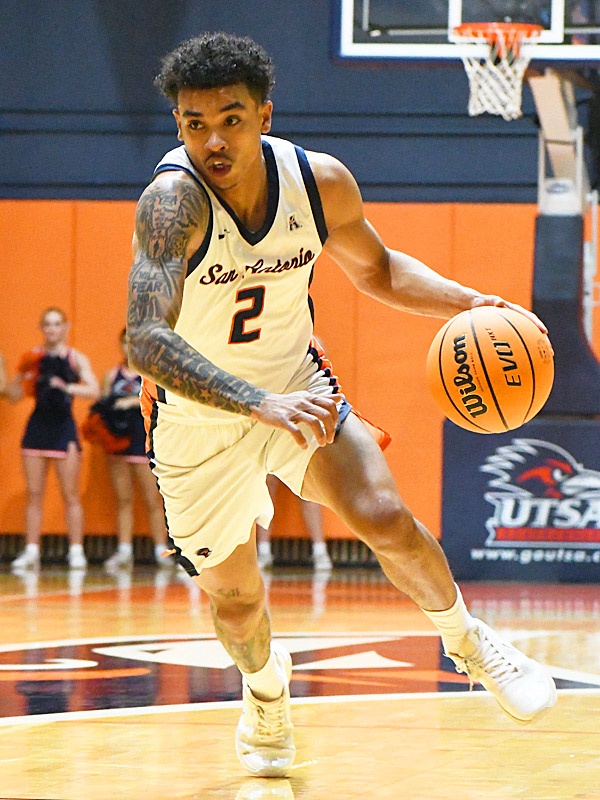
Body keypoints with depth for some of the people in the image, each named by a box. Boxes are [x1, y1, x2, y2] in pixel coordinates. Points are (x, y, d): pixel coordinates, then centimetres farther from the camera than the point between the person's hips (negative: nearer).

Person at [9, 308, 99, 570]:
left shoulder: (75, 358, 1)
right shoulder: (33, 357, 7)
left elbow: (93, 391, -12)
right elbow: (14, 396, 6)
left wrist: (67, 387, -27)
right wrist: (22, 375, -13)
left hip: (64, 428, -2)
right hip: (37, 427, 2)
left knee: (70, 494, -3)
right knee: (34, 494, 1)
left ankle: (76, 551, -2)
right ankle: (31, 551, 3)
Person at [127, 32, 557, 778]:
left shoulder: (321, 181, -16)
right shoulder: (173, 200, -31)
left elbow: (375, 268, 6)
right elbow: (145, 340, -43)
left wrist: (471, 303, -12)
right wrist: (260, 405, -54)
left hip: (296, 385, 2)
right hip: (199, 417, -2)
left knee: (386, 519, -19)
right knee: (234, 600, 11)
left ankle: (468, 641, 10)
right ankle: (266, 682, 47)